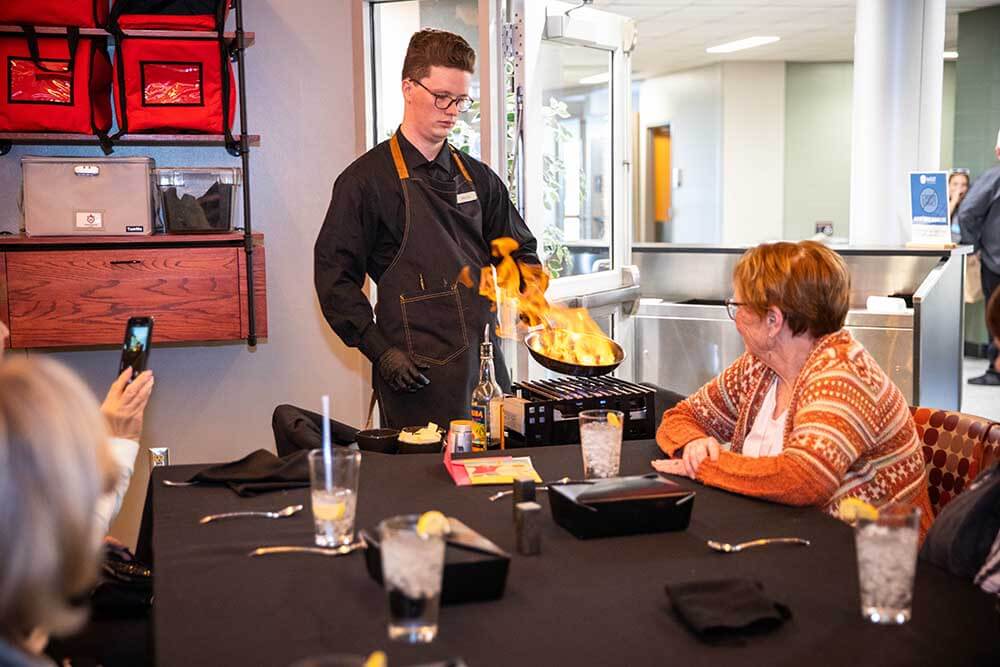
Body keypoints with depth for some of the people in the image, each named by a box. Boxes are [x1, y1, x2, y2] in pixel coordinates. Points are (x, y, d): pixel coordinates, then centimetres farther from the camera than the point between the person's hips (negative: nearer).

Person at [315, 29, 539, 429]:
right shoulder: (366, 179, -3)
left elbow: (519, 252, 22)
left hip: (485, 363, 5)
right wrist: (380, 351, -14)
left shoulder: (478, 178, 14)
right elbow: (334, 276, -6)